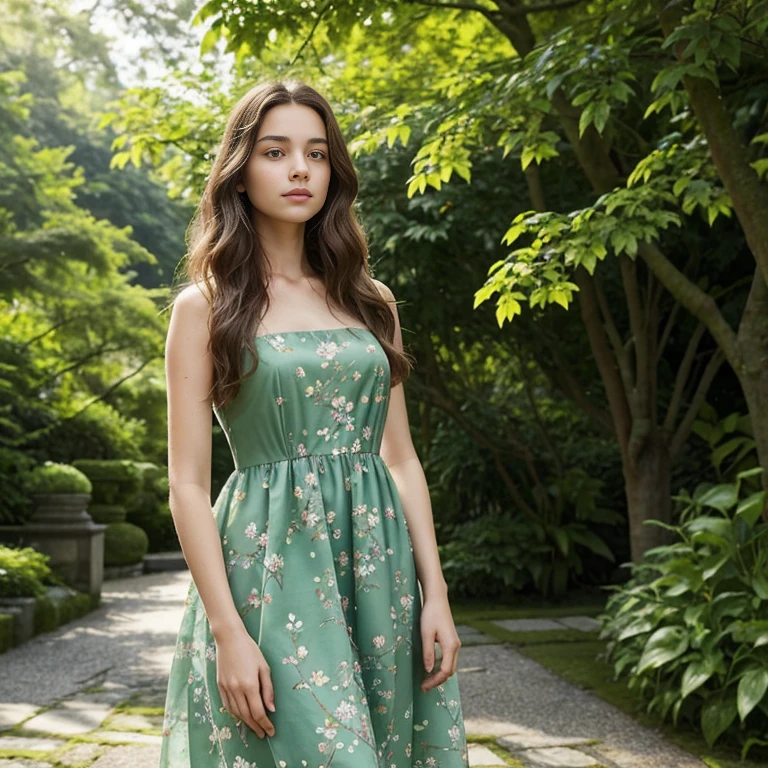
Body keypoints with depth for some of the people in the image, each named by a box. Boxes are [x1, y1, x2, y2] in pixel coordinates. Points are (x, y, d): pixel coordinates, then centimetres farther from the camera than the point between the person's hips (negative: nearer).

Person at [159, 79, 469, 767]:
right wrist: (228, 631, -13)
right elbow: (188, 483, -5)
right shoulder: (205, 307, 0)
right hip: (268, 573, -4)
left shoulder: (370, 302, 12)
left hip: (378, 566, 4)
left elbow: (402, 458, 11)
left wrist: (435, 594, 3)